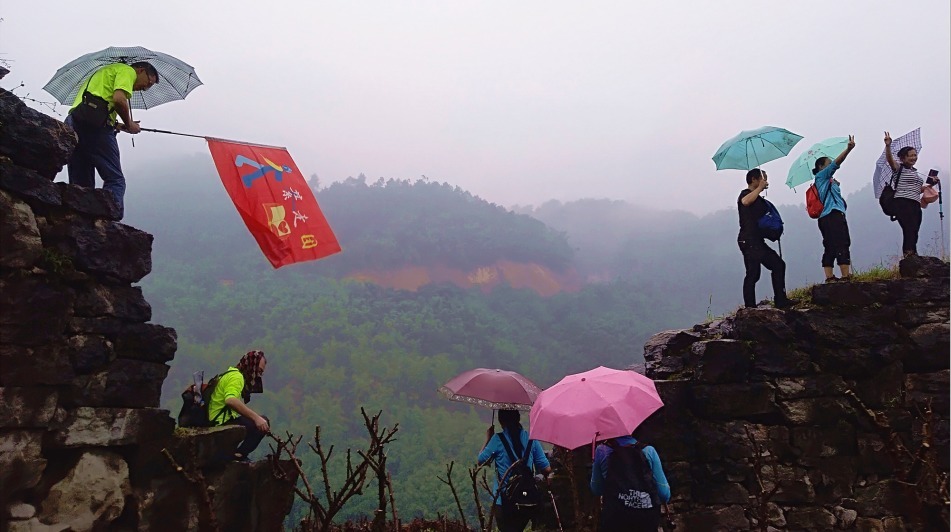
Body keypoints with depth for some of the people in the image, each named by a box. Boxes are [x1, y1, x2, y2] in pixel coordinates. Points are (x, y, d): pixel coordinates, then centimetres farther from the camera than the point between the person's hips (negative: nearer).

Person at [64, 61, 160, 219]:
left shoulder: (107, 71, 36)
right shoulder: (127, 70, 8)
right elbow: (119, 99, -10)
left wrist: (117, 126, 21)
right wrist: (129, 125, 4)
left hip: (72, 122, 9)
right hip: (95, 122, -9)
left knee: (81, 185, 6)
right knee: (115, 181, -11)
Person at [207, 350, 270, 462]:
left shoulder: (231, 373, 19)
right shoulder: (236, 376, -13)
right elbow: (230, 400, -32)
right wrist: (256, 418, -35)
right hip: (222, 422, -10)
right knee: (262, 422, -14)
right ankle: (239, 454, -18)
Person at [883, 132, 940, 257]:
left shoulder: (915, 172, 25)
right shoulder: (899, 168, 3)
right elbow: (889, 159, -17)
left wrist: (930, 184, 20)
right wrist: (888, 145, -32)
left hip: (916, 205, 8)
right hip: (903, 203, -8)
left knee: (913, 234, 4)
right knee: (909, 231, -21)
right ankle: (909, 255, -28)